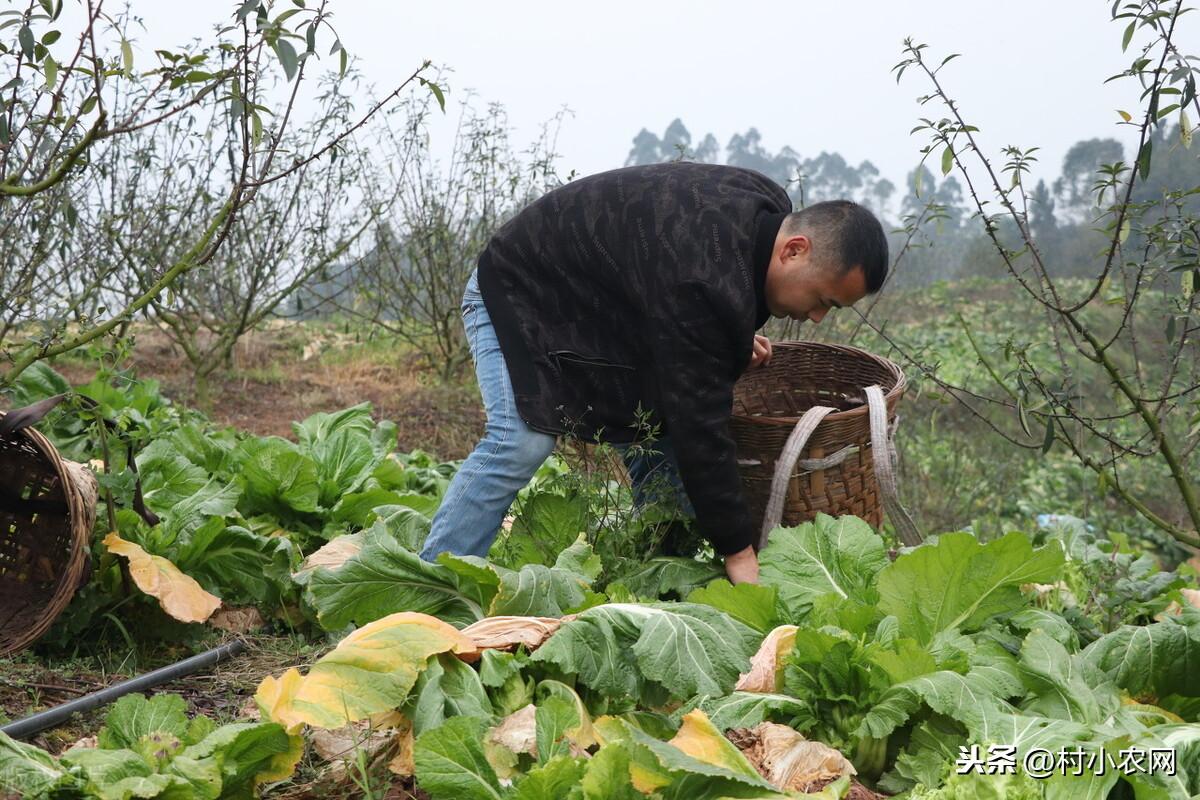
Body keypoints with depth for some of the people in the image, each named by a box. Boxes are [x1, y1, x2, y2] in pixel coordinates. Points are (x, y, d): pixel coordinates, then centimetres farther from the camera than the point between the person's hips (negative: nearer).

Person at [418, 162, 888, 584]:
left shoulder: (768, 207, -10)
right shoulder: (703, 282, -39)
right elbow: (699, 425, -36)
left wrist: (736, 339, -1)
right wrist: (739, 552, -31)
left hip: (607, 301, 9)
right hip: (520, 294, -9)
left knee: (659, 441, 0)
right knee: (523, 441, -27)